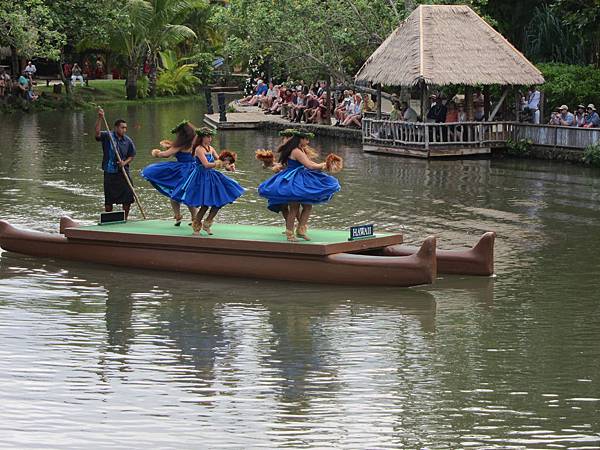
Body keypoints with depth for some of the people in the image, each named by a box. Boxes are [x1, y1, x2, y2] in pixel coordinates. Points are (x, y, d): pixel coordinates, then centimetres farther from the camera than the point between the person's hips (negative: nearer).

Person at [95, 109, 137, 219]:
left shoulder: (128, 140, 6)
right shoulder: (107, 136, -4)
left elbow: (131, 156, 13)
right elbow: (97, 133, -23)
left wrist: (125, 163, -7)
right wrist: (100, 119, -34)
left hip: (123, 172, 3)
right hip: (110, 173, -3)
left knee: (127, 198, 2)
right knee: (109, 199, 2)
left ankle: (125, 219, 17)